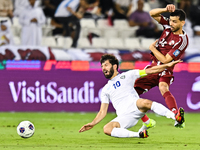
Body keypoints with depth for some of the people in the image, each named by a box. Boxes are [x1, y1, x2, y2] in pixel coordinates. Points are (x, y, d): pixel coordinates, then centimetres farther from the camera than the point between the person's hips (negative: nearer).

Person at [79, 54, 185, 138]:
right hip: (124, 118, 2)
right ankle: (139, 135, -29)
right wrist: (92, 123, 5)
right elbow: (103, 112, 22)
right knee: (106, 129, -29)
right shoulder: (105, 90, 25)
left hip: (135, 107, -2)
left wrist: (167, 65, 6)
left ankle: (176, 117, -41)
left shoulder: (127, 76, 19)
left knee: (145, 102, -39)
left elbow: (149, 71, 15)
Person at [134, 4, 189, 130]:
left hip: (165, 71, -7)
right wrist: (166, 10, -13)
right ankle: (146, 121, 15)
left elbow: (165, 60, -19)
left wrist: (153, 48, -5)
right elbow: (152, 14, 5)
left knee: (163, 89, -39)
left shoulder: (182, 40, -18)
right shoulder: (168, 25, 2)